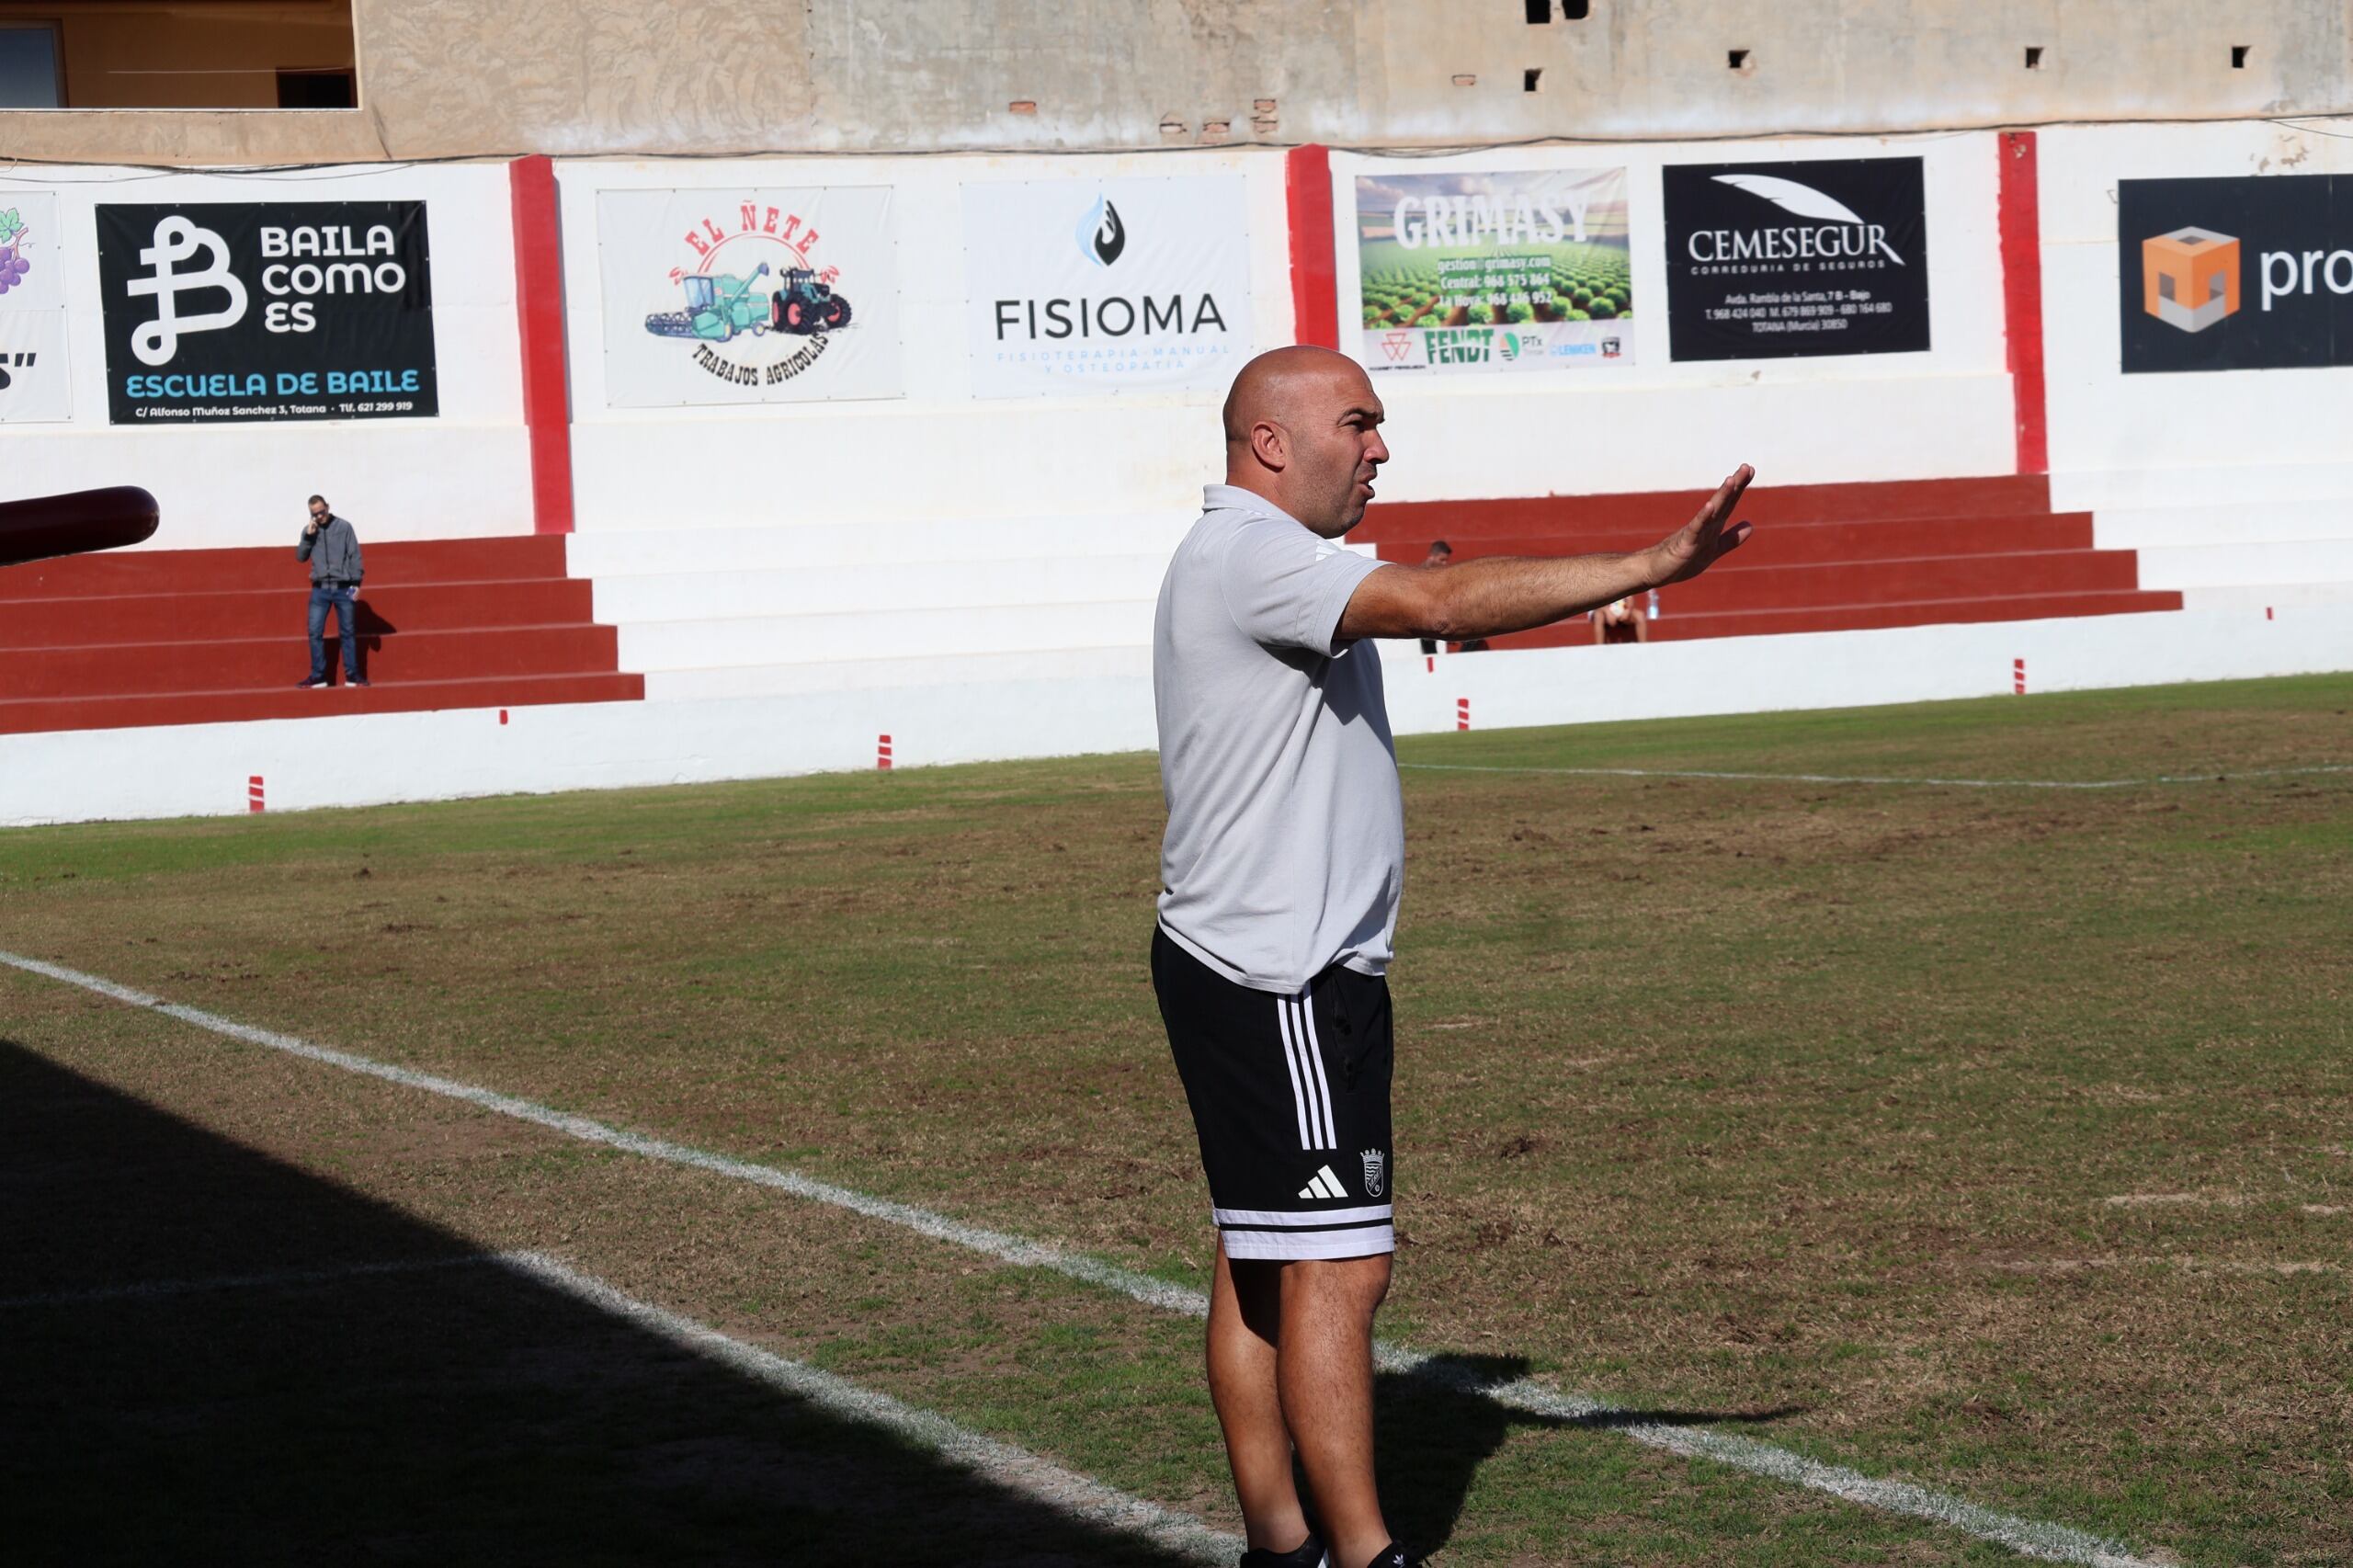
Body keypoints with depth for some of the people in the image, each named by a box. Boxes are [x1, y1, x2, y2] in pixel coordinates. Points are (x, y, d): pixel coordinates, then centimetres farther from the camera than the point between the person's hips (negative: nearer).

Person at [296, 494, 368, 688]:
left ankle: (352, 675, 9)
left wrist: (356, 583, -6)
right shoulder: (309, 530, 8)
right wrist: (308, 536, -9)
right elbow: (300, 557, 5)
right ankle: (317, 676, 1)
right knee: (315, 633, -4)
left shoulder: (344, 527, 0)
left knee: (348, 633, 4)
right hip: (320, 589, 2)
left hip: (343, 588, -2)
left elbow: (355, 556, -1)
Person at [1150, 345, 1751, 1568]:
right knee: (1334, 1267, -9)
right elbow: (1436, 604, -29)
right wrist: (1652, 567, -30)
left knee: (1262, 1262, 12)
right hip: (1279, 979, -11)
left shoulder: (1257, 562, 18)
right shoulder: (1251, 557, -17)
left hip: (1276, 971, 11)